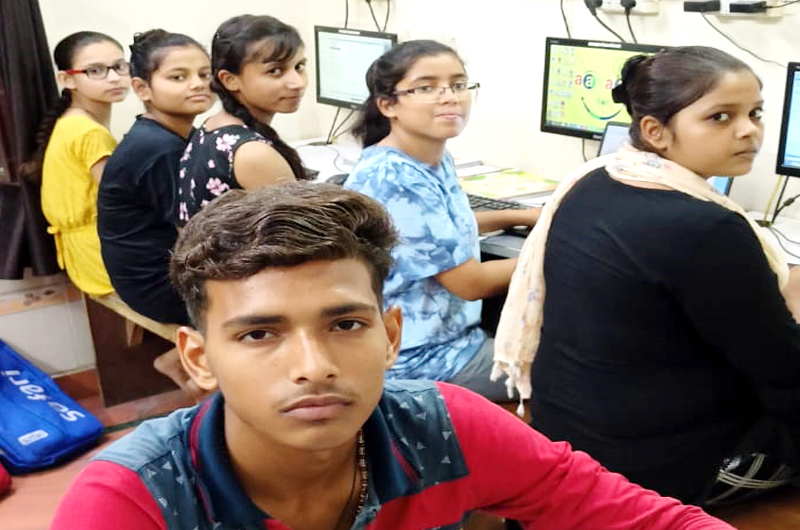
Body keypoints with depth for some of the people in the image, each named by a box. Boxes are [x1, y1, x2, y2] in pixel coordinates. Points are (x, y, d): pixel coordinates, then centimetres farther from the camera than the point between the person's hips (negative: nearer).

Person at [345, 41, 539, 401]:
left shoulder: (436, 160, 1)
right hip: (418, 359, -9)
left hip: (446, 332, 9)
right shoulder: (394, 181, -27)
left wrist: (522, 216, 17)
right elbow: (471, 283, -22)